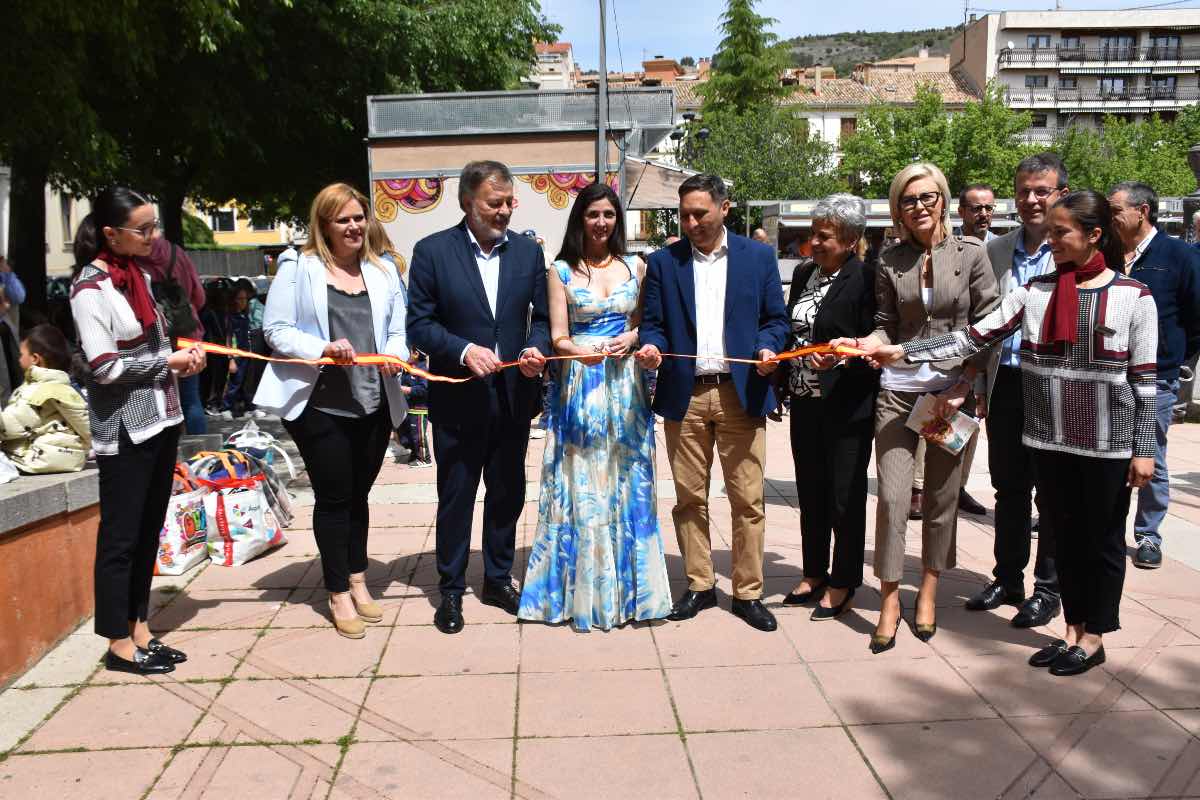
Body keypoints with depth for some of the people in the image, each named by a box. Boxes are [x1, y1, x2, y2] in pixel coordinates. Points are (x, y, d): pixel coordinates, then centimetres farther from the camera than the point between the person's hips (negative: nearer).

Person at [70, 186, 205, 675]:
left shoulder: (139, 277, 11)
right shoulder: (90, 286, -12)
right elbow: (104, 366, -17)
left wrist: (184, 355, 3)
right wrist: (168, 362, -12)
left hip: (162, 418, 8)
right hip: (123, 429, -8)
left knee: (149, 530, 13)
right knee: (121, 535, 2)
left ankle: (139, 629, 25)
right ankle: (119, 644, 14)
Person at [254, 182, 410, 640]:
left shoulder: (383, 271, 12)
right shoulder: (298, 269, -3)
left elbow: (397, 329, 12)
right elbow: (276, 330, -6)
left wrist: (395, 354, -10)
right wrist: (322, 348, -21)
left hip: (374, 405, 4)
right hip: (320, 406, -4)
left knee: (358, 495, 16)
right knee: (333, 498, 4)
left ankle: (357, 581, 30)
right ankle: (339, 595, 16)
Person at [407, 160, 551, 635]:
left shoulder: (528, 251, 4)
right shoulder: (432, 251, -6)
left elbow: (541, 316, 8)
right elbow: (419, 323, -7)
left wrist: (535, 348, -13)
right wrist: (463, 351, -21)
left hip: (513, 395, 4)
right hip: (459, 398, -3)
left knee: (507, 492, 15)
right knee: (455, 497, 8)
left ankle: (498, 579, 32)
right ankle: (451, 590, 23)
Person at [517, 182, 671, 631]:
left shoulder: (635, 267, 8)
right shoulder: (561, 271, 1)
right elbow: (558, 338, -5)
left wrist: (629, 340, -8)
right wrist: (583, 352, -25)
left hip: (625, 387, 2)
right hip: (578, 387, -2)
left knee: (626, 484, 7)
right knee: (581, 487, 1)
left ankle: (626, 587, 21)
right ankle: (582, 591, 13)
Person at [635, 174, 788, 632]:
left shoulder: (758, 256, 7)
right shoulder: (663, 262, 8)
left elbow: (776, 318, 8)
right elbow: (653, 322, 7)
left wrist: (767, 348, -12)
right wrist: (651, 346, -14)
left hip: (741, 392, -1)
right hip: (684, 394, 1)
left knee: (748, 499, 1)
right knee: (690, 498, 8)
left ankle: (748, 592, 13)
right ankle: (699, 586, 22)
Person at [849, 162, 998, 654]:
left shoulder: (970, 253, 0)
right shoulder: (890, 261, 4)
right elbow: (886, 328, 7)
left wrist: (961, 388, -8)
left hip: (954, 388, 0)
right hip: (899, 388, 1)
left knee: (942, 497, 7)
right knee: (892, 496, -3)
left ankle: (928, 593, 23)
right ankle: (889, 600, 9)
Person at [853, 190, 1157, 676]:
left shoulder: (1133, 297, -6)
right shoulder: (1035, 293, 1)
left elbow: (1144, 379, -4)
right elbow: (974, 338, -6)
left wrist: (1144, 449, -5)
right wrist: (902, 352, -16)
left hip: (1108, 444, -3)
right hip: (1049, 440, 3)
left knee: (1102, 541, 10)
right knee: (1065, 537, 14)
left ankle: (1093, 637, 26)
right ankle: (1072, 630, 30)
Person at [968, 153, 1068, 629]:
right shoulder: (994, 251, 8)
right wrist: (980, 385, 10)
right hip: (1005, 384, 4)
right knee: (1008, 487, 14)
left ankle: (1048, 589, 22)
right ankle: (1008, 579, 29)